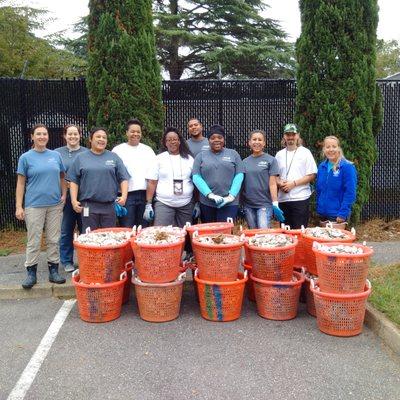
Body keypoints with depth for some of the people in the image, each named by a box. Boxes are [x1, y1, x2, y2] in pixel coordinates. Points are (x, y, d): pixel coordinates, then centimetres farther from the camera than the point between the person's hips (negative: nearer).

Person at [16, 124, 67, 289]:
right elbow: (20, 183, 0)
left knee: (54, 240, 8)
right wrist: (19, 207, -5)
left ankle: (53, 271, 18)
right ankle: (31, 273, 13)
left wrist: (64, 195, 1)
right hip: (34, 205, -2)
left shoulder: (55, 155, 8)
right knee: (33, 241, 2)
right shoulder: (26, 157, 0)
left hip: (55, 205, 3)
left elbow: (62, 178, 14)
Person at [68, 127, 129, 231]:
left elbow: (123, 179, 8)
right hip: (88, 206, -1)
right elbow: (74, 181, 5)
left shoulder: (114, 157, 10)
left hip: (109, 206, 1)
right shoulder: (81, 157, 8)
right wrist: (74, 200, -4)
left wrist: (124, 196, -7)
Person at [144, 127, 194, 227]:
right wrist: (148, 204, -5)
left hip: (186, 204, 2)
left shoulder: (189, 159, 8)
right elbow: (152, 183, 1)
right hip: (163, 204, -2)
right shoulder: (159, 159, 4)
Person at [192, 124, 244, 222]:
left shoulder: (233, 154, 9)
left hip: (229, 203, -1)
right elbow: (196, 177, 1)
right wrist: (210, 194, -12)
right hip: (207, 203, 1)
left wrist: (231, 196, -9)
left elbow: (239, 175, 3)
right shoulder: (201, 156, 9)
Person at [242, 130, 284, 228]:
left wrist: (275, 204, -10)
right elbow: (241, 184, 11)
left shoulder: (270, 160, 0)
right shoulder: (245, 161, 10)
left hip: (264, 204, -3)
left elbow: (272, 184, -4)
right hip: (248, 205, 3)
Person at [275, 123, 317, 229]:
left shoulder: (305, 152, 1)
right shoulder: (279, 154, 13)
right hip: (283, 199, 4)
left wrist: (293, 183, -12)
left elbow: (312, 175, -4)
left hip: (300, 198, -4)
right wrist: (280, 183, -7)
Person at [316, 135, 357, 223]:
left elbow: (350, 193, -14)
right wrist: (319, 209, 9)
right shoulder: (321, 167, 7)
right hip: (323, 214, 6)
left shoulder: (347, 167, -11)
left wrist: (343, 214, -18)